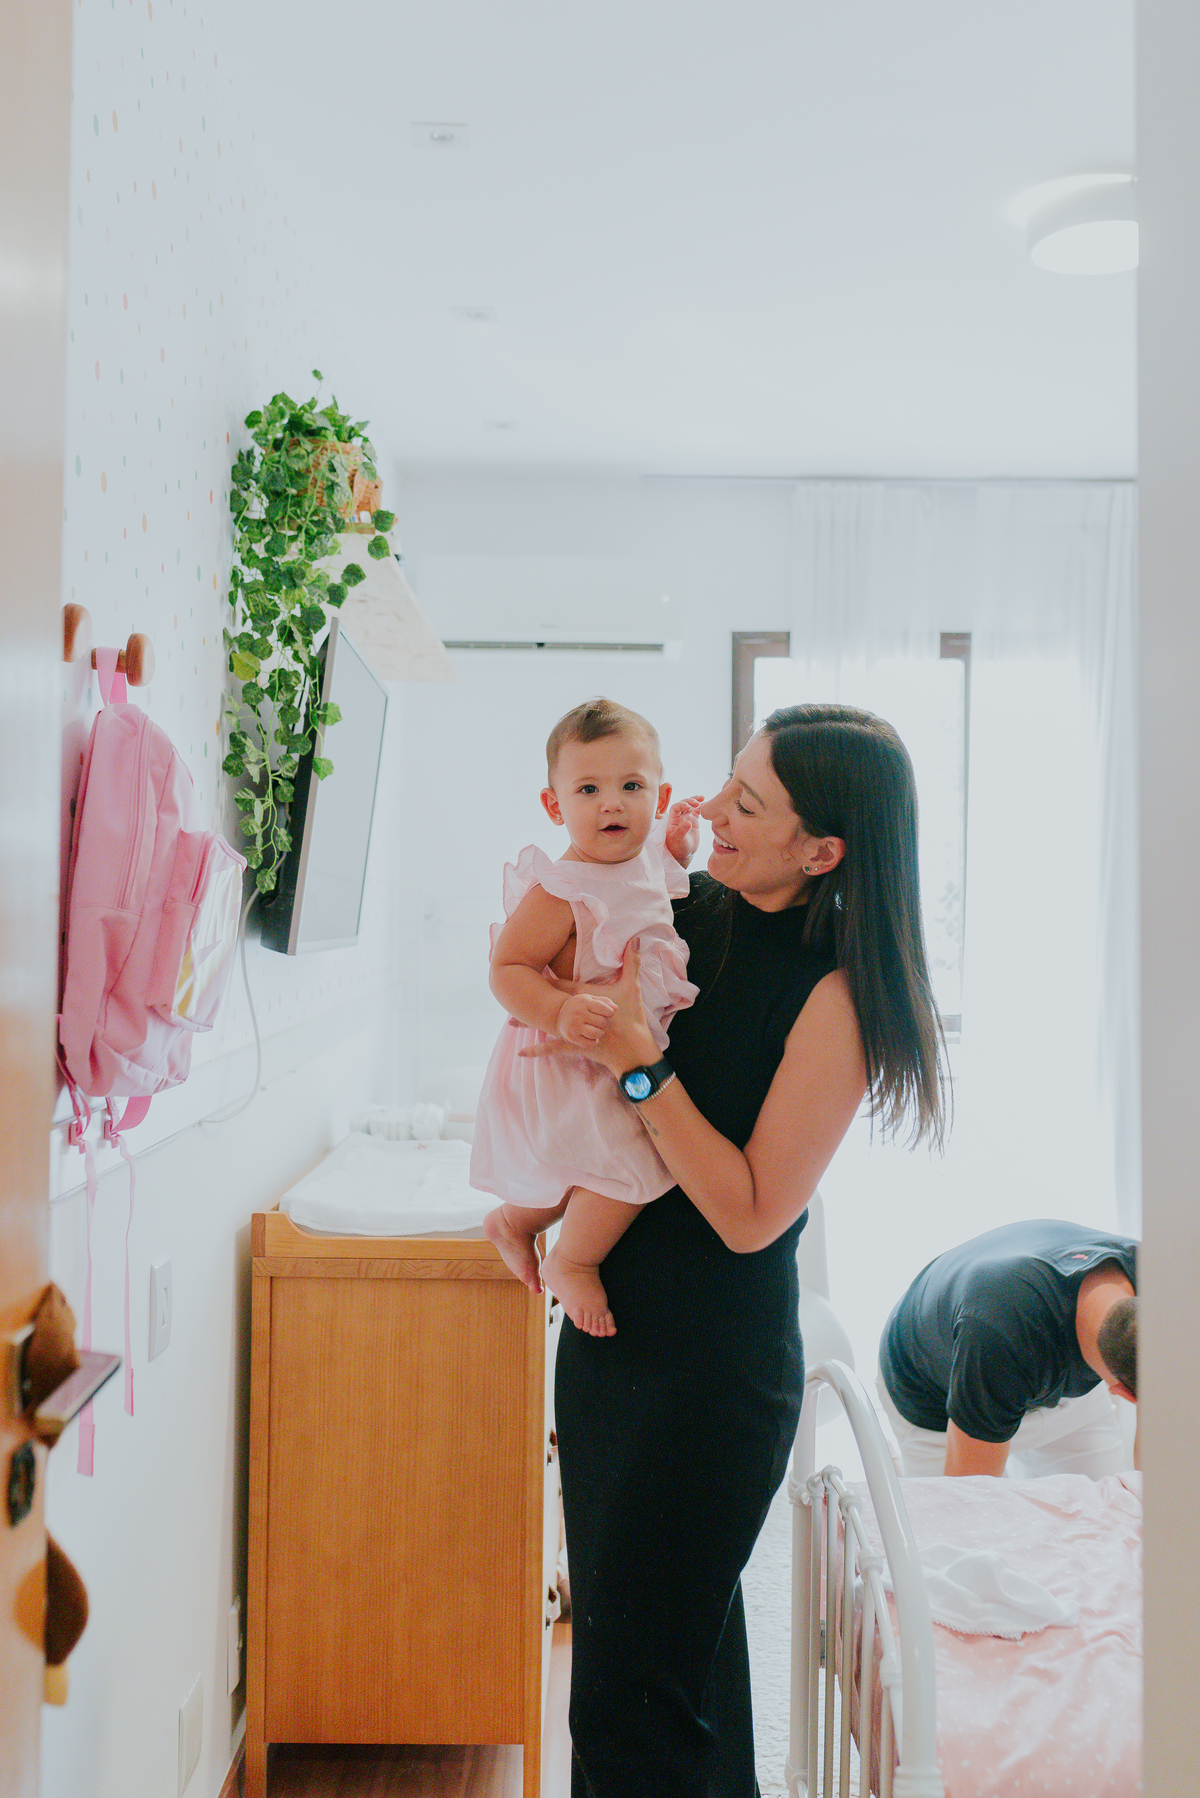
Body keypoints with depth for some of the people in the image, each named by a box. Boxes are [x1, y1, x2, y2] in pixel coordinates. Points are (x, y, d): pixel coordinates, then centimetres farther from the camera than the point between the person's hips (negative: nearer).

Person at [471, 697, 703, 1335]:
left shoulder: (649, 861, 1)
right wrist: (561, 1011, -42)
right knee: (635, 1158, -23)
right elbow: (507, 970, -25)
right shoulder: (561, 892, -25)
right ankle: (572, 1263, 1)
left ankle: (515, 1221, 44)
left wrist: (676, 844, 9)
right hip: (568, 1069, -9)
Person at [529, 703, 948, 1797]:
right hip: (610, 1326, 7)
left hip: (714, 1368, -7)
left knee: (631, 1696, 1)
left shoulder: (836, 996, -17)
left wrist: (640, 1061, -22)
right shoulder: (687, 913, 1)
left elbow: (751, 1213, -18)